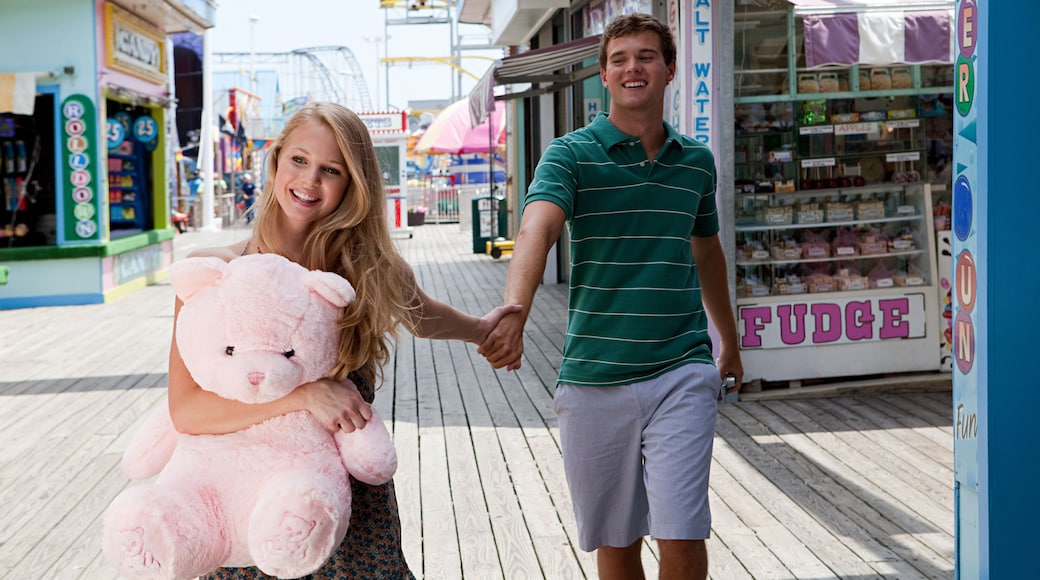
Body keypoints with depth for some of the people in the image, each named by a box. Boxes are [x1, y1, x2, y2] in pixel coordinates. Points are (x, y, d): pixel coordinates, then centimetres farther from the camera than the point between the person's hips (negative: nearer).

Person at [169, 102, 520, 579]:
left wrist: (482, 328, 36)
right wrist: (306, 395, -25)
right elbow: (186, 411, -17)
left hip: (356, 511, 2)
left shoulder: (371, 268, -2)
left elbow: (421, 317, 22)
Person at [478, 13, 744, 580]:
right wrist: (514, 312, -43)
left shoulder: (697, 161, 8)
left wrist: (729, 340, 33)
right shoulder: (572, 154, -4)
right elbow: (537, 229, -24)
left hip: (681, 372, 1)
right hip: (593, 378, -1)